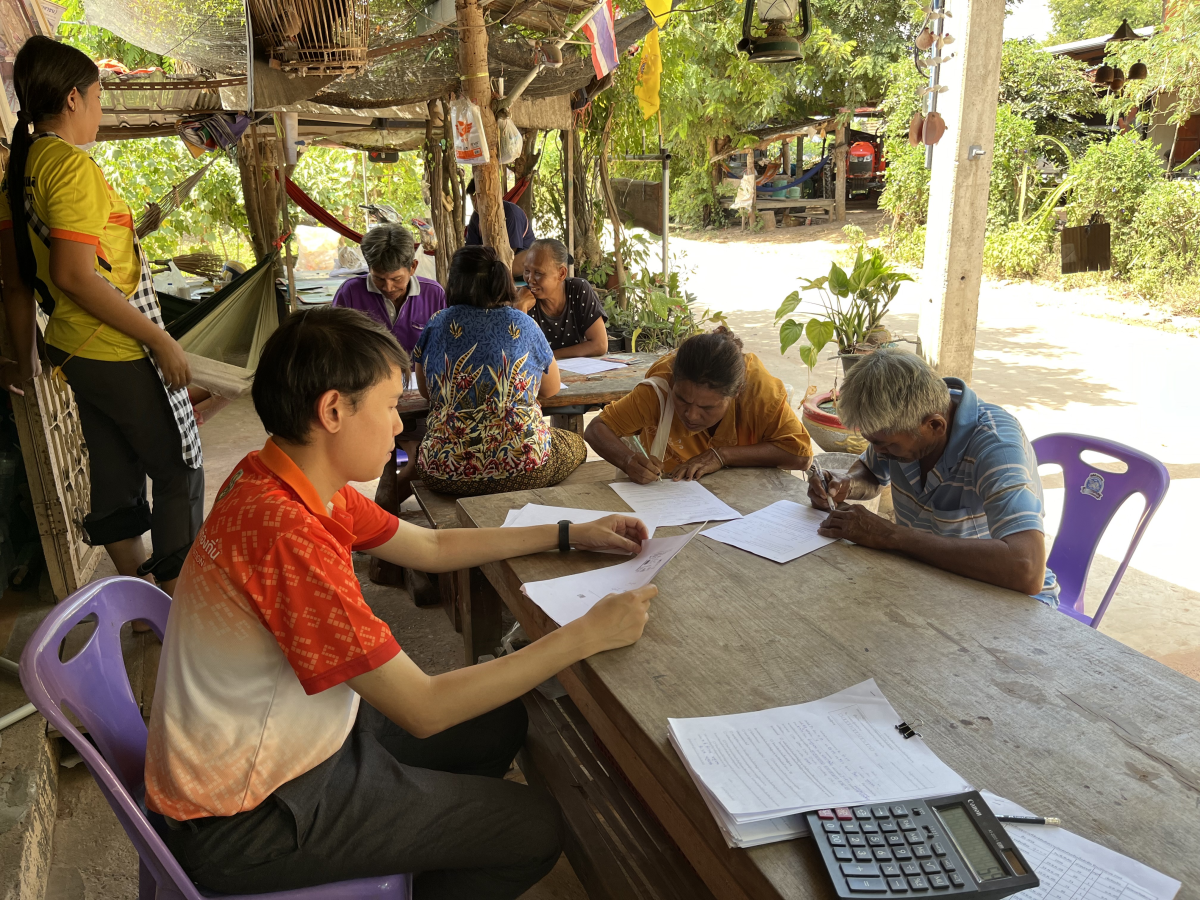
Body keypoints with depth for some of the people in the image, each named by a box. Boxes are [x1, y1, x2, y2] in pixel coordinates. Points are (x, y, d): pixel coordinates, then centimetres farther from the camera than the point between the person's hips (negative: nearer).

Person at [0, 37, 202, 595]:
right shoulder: (72, 164, -16)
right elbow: (74, 276, -24)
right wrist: (159, 340, -20)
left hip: (73, 353, 9)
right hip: (122, 356, -9)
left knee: (115, 476, 16)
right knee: (181, 470, 3)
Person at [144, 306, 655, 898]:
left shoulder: (278, 482, -4)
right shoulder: (285, 529, -34)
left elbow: (432, 547, 8)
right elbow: (423, 709, -29)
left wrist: (572, 535, 8)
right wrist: (586, 636, -22)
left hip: (280, 733, 9)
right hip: (246, 824, -9)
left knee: (498, 724, 18)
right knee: (535, 831, -1)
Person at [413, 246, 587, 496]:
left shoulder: (436, 325, 2)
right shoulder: (524, 325, 1)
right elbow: (551, 389, 14)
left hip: (445, 471, 2)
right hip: (521, 468, -1)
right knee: (576, 445, 30)